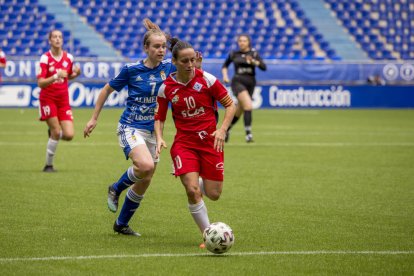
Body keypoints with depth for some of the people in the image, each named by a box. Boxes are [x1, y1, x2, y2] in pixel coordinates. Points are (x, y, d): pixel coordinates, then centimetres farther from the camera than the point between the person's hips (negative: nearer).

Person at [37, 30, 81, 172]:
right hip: (48, 99, -4)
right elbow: (40, 83, -16)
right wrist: (55, 76, -31)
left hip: (63, 100, 4)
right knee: (56, 132, -11)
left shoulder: (68, 57, 3)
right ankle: (49, 165, 7)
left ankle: (53, 133, 28)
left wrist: (76, 73, -2)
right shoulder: (45, 58, -11)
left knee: (69, 135, -8)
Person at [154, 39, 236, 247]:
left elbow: (230, 105, -1)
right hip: (184, 142, 0)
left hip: (211, 141, 0)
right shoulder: (166, 88, -3)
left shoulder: (206, 79, -7)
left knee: (213, 194, 1)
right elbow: (159, 118, 8)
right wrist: (159, 138, -11)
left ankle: (202, 182, 39)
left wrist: (222, 130, -14)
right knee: (192, 191, -18)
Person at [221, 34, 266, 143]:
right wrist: (225, 75, 4)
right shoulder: (234, 54, 6)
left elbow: (263, 67, -7)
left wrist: (253, 61, -22)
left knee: (239, 111, 12)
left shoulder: (254, 54, 5)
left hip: (250, 83, 3)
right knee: (248, 105, -27)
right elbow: (225, 65, 22)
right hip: (238, 82, -3)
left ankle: (226, 129, 38)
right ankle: (248, 134, -28)